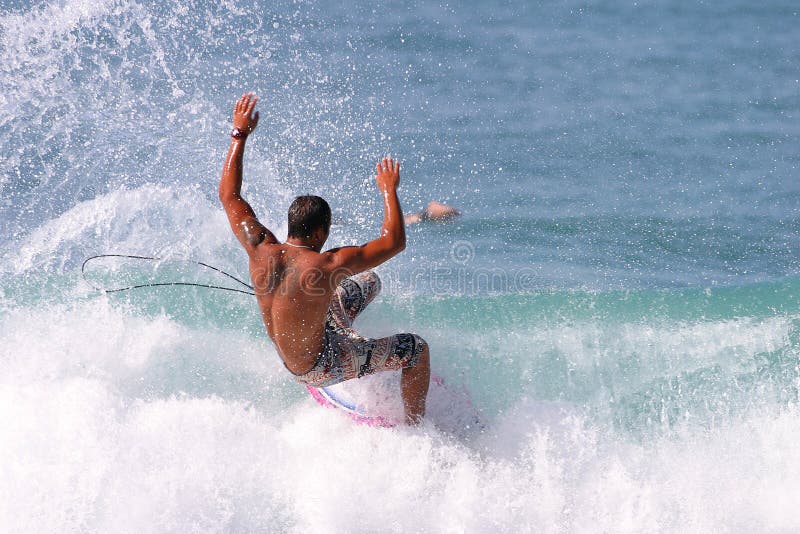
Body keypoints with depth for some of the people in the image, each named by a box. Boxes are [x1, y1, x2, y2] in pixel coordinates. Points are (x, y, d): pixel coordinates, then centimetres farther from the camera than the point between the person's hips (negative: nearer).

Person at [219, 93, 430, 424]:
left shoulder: (260, 250, -18)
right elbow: (394, 242, -22)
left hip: (287, 357, 7)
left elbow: (228, 195, -2)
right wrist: (389, 190, -11)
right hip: (319, 368, -7)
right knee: (415, 350, 4)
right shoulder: (329, 265, -34)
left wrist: (239, 135, 1)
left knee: (369, 281, 21)